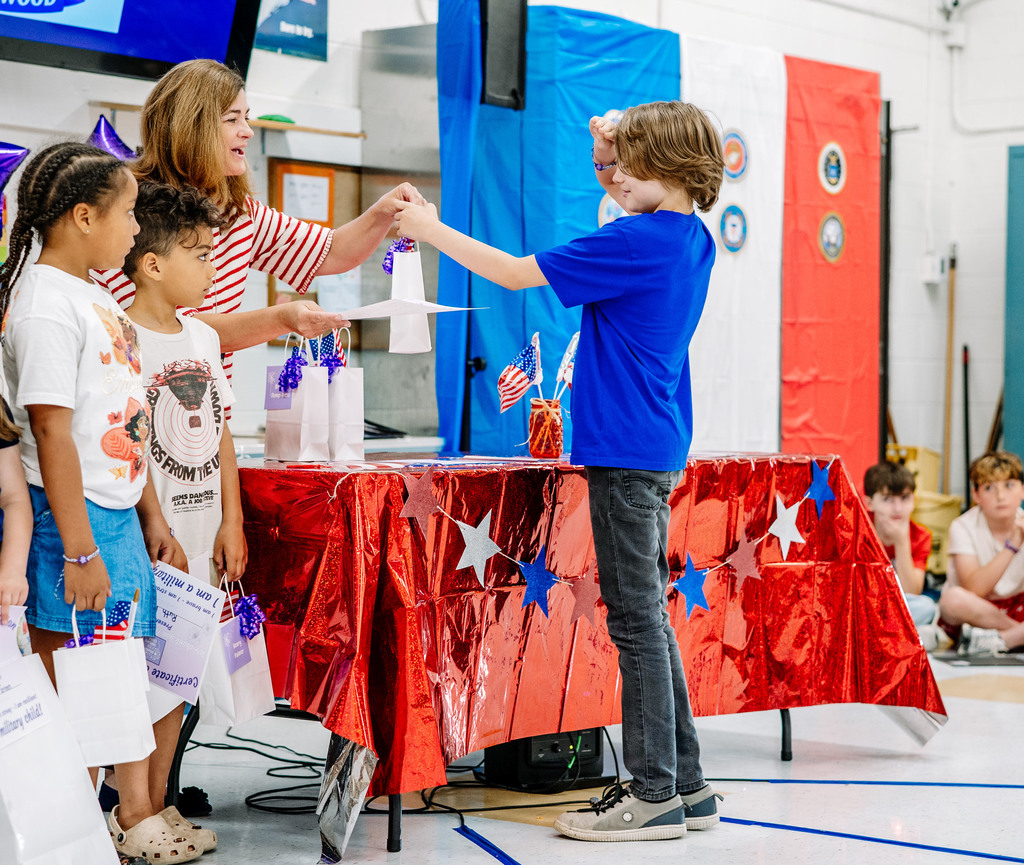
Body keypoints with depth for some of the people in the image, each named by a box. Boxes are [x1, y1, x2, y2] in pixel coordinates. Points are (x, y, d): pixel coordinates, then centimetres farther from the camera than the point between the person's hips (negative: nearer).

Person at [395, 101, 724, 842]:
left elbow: (515, 273, -13)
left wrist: (431, 229, -1)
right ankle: (687, 786, 19)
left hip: (627, 450, -10)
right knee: (647, 616, 14)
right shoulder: (691, 239, 10)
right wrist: (613, 159, 18)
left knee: (637, 618, -5)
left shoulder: (636, 242, -16)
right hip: (658, 448, 10)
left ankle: (655, 794, 1)